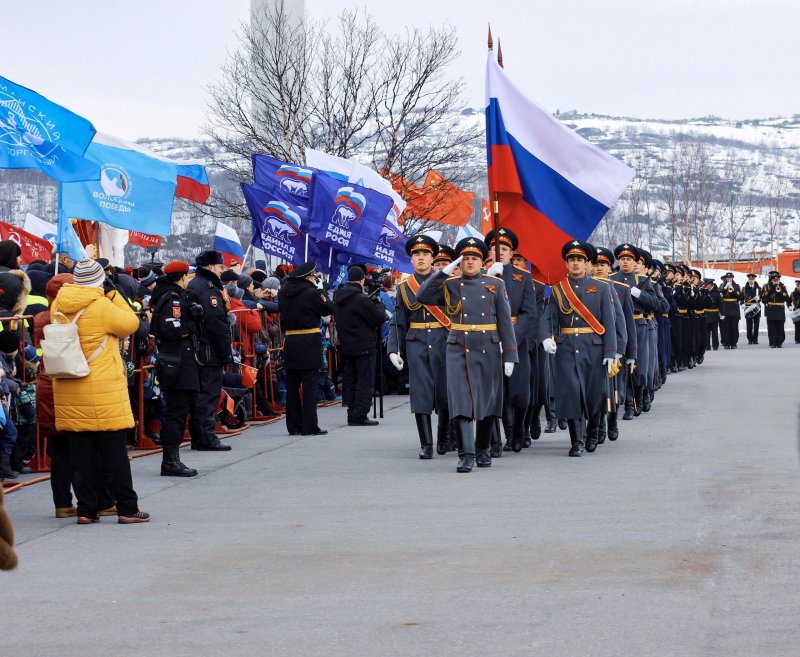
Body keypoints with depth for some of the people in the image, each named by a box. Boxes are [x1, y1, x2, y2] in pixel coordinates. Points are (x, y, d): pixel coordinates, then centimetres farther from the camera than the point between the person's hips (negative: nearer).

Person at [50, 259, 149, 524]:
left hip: (68, 394, 5)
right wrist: (115, 296, 4)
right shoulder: (102, 306, -14)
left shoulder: (58, 306, 4)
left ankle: (86, 510, 9)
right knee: (115, 454, 2)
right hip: (104, 392, -5)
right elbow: (131, 323, -4)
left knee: (81, 456, 9)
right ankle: (127, 509, 5)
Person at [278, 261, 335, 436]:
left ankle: (294, 426, 13)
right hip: (309, 342, -6)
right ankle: (309, 426, -5)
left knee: (292, 385, 10)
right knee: (310, 385, -3)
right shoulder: (312, 293, -13)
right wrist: (320, 290, 6)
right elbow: (329, 308, -3)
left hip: (290, 341, 6)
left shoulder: (284, 292, 5)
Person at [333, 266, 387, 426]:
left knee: (351, 380, 13)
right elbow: (379, 317, -15)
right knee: (365, 381, -3)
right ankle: (360, 415, -6)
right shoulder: (361, 299, -17)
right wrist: (380, 305, 5)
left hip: (347, 345, 8)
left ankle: (352, 414, 15)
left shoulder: (338, 298, 8)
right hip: (364, 345, -8)